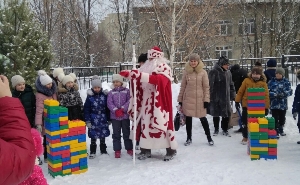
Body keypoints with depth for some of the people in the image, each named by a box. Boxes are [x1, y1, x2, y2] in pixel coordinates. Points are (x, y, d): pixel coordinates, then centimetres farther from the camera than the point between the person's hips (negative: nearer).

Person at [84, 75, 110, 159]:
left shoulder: (104, 95, -1)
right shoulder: (90, 96, -5)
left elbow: (107, 108, 4)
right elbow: (86, 109, -4)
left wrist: (109, 119, 6)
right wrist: (87, 120, -7)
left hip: (103, 119, 2)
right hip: (93, 119, -1)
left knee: (103, 136, 13)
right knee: (93, 137, 5)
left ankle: (103, 151, 26)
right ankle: (92, 152, 16)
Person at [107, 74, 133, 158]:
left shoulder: (127, 91, 2)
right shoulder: (111, 93, 5)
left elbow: (129, 101, -7)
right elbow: (109, 103, -3)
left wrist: (122, 109, -16)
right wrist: (116, 110, -16)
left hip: (125, 115, -1)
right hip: (115, 116, 1)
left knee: (127, 133, 8)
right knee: (116, 134, 6)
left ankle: (129, 149, 21)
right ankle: (117, 150, 14)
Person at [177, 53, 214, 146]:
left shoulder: (203, 72, -2)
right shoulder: (186, 72, 2)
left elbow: (206, 87, -1)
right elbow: (183, 86, 7)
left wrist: (206, 100, -7)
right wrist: (180, 99, 7)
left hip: (199, 99, -2)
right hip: (188, 99, 2)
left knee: (203, 118, 4)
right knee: (188, 118, 9)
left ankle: (209, 138, 18)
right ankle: (189, 138, 23)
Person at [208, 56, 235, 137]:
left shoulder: (228, 73, 10)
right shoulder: (214, 72, -10)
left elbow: (231, 85, 18)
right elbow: (210, 85, -12)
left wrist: (233, 95, 14)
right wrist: (210, 96, -15)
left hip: (226, 98, 5)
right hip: (216, 97, -5)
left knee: (227, 113, 4)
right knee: (216, 114, 8)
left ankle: (225, 130, 21)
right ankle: (216, 129, 25)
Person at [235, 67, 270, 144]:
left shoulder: (263, 83, -3)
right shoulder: (246, 81, -3)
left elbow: (266, 96, -2)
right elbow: (240, 91, 2)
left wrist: (266, 107, -5)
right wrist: (237, 101, 0)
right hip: (246, 105, 1)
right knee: (245, 122, 9)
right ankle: (245, 137, 23)